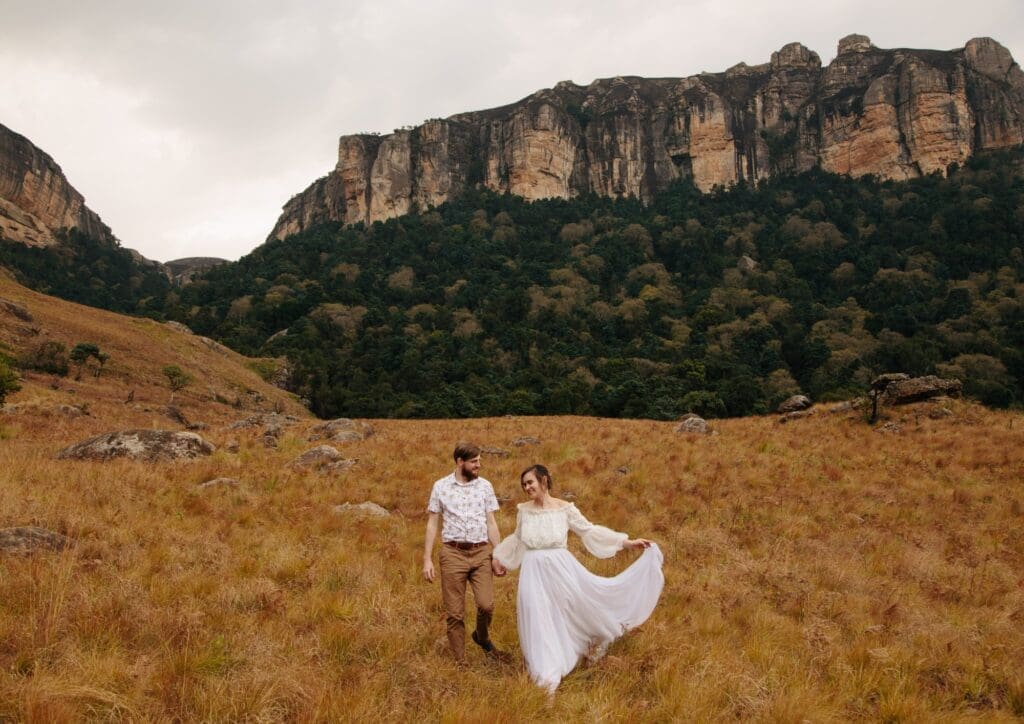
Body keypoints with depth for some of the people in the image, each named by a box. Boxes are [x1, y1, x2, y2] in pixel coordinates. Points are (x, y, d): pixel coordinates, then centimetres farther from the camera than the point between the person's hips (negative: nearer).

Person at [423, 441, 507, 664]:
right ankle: (460, 661, 18)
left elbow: (491, 523, 8)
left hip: (481, 553, 1)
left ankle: (482, 637, 22)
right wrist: (427, 559, -1)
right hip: (453, 554, -1)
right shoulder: (441, 486, 2)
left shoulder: (485, 486, 5)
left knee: (487, 604, -11)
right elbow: (432, 524, 4)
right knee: (455, 612, 3)